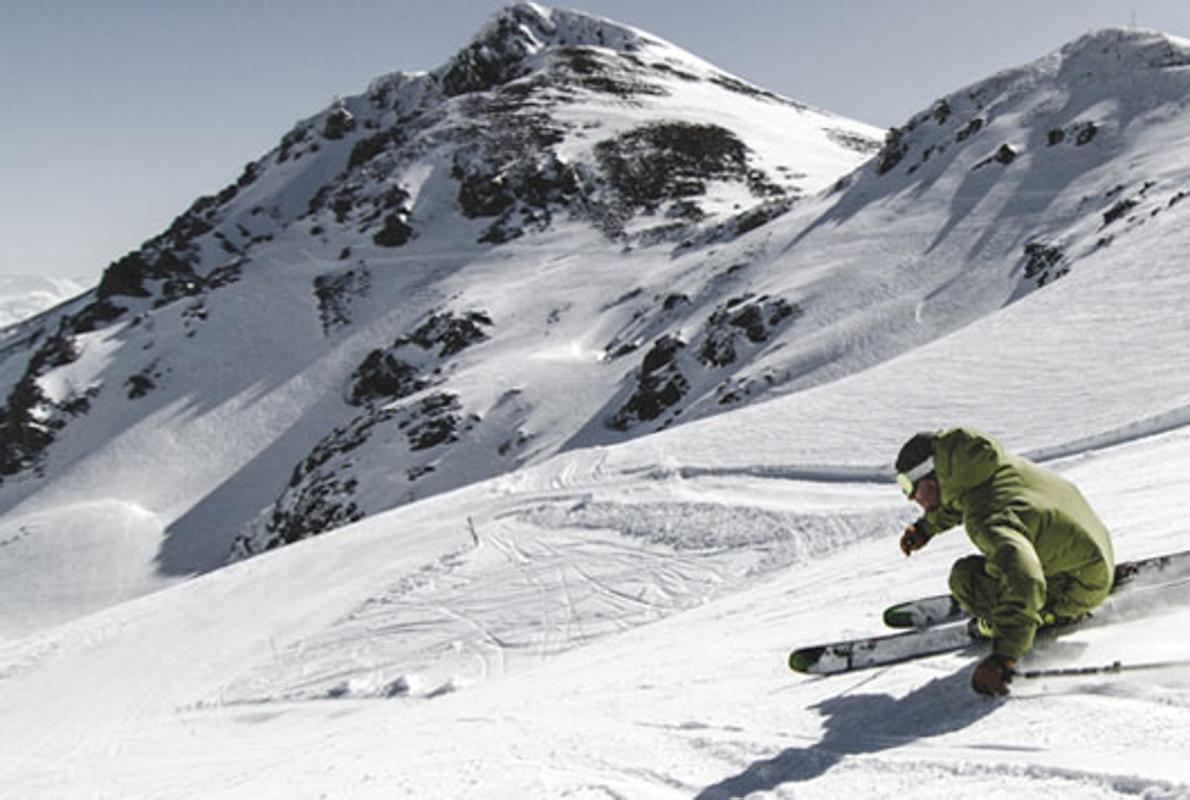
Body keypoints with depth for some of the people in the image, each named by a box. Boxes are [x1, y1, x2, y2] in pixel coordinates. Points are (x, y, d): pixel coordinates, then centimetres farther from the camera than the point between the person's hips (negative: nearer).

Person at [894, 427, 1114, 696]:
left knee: (965, 577, -19)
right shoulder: (994, 463, -6)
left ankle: (1053, 615, 3)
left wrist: (1003, 656, -50)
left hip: (1077, 588, -9)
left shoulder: (985, 519, -33)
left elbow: (1023, 581, -47)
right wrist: (927, 526, 19)